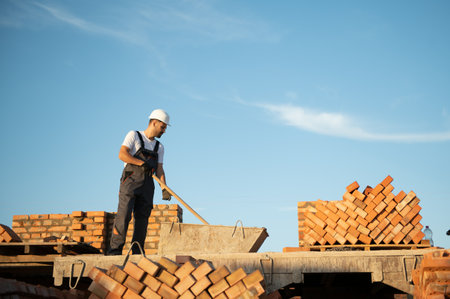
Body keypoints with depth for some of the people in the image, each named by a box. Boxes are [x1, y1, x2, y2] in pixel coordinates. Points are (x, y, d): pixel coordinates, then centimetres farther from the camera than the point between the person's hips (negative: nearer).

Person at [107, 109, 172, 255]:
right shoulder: (134, 135, 6)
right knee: (124, 215, -15)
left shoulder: (159, 147, 20)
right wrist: (143, 163, -11)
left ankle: (137, 252, 2)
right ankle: (114, 250, -16)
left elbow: (159, 170, 11)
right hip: (130, 181, -5)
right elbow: (122, 155, -9)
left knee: (142, 218, -1)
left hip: (147, 185, 5)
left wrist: (164, 188, -4)